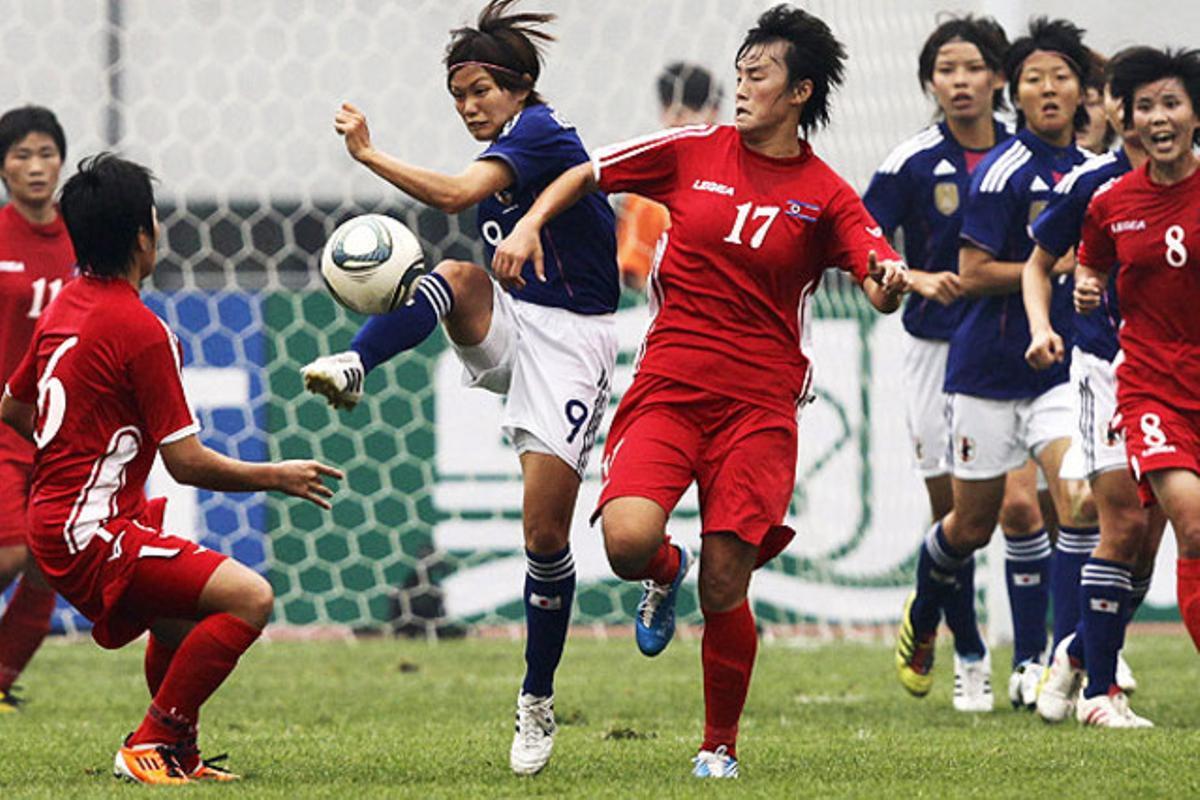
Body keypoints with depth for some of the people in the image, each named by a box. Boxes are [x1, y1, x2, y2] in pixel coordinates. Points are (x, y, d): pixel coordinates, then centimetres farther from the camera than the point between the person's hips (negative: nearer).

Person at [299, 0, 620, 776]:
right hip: (511, 327, 8)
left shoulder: (541, 134, -15)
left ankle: (537, 705, 7)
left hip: (572, 338, -8)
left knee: (546, 526, -7)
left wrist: (368, 153, -27)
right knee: (456, 276, -26)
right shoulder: (502, 151, 12)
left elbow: (455, 193, -31)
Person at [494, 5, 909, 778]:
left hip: (759, 407, -1)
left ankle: (721, 746, 15)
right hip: (668, 387, 1)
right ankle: (666, 572, 17)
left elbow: (881, 278, -8)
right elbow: (587, 173, 15)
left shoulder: (826, 196, 1)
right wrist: (530, 223, 0)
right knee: (628, 540, -23)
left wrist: (890, 282, -31)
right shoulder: (694, 152, 5)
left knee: (724, 590, -6)